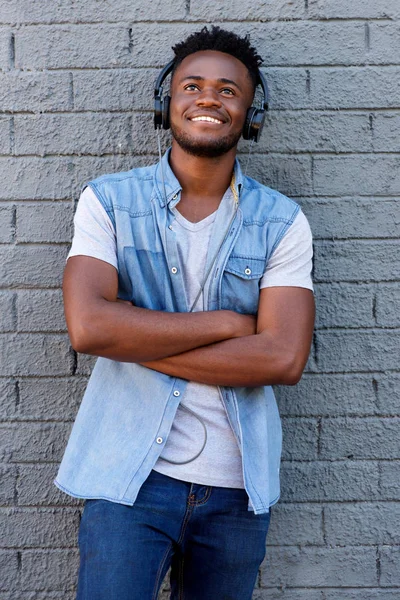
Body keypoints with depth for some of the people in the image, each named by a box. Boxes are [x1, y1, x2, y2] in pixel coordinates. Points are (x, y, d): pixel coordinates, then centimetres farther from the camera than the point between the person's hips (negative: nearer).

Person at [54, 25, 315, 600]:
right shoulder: (108, 200, -2)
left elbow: (284, 358, -12)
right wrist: (227, 322, -14)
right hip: (129, 474, -1)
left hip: (237, 486, 2)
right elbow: (87, 325, -17)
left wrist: (134, 337, -14)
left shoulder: (282, 222, -1)